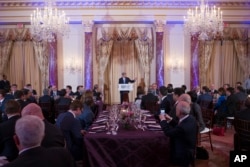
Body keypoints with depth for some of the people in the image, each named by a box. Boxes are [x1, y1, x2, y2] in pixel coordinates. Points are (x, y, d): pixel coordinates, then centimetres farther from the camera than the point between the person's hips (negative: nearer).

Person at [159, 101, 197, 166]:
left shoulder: (183, 127, -37)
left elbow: (168, 132, -22)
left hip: (183, 156, -8)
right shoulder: (190, 118, -10)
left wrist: (163, 120, -10)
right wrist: (170, 120, 3)